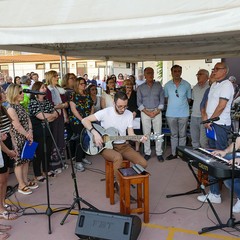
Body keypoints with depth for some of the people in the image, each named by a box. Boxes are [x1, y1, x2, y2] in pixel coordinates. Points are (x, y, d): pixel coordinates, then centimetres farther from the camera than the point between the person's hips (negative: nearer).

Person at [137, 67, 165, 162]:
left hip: (157, 112, 0)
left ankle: (159, 153, 8)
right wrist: (147, 112, -9)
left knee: (158, 133, 0)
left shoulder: (158, 85, 7)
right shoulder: (140, 87, 6)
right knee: (146, 133, 2)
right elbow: (139, 102, 2)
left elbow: (162, 99, 4)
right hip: (145, 112, 0)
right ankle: (147, 153, 11)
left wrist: (157, 111, -8)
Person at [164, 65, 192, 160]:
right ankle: (173, 153, 21)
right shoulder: (167, 85, 2)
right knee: (173, 134, 12)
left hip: (183, 114, -1)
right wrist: (171, 105, 7)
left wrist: (182, 105, 3)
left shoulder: (186, 85, -2)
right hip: (171, 114, 1)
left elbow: (189, 98, 7)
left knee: (182, 135, 7)